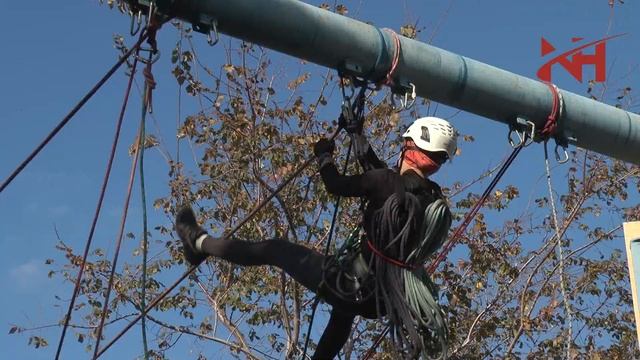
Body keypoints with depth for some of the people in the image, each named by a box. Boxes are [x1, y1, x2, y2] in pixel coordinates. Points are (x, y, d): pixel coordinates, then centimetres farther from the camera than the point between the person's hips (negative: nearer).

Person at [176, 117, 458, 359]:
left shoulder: (390, 182, -17)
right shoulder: (434, 198, 5)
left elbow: (336, 185, -6)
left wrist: (324, 155, 14)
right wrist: (357, 135, 30)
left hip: (353, 285, -6)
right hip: (382, 298, 7)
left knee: (275, 250, 12)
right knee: (344, 309, 42)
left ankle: (199, 242, 29)